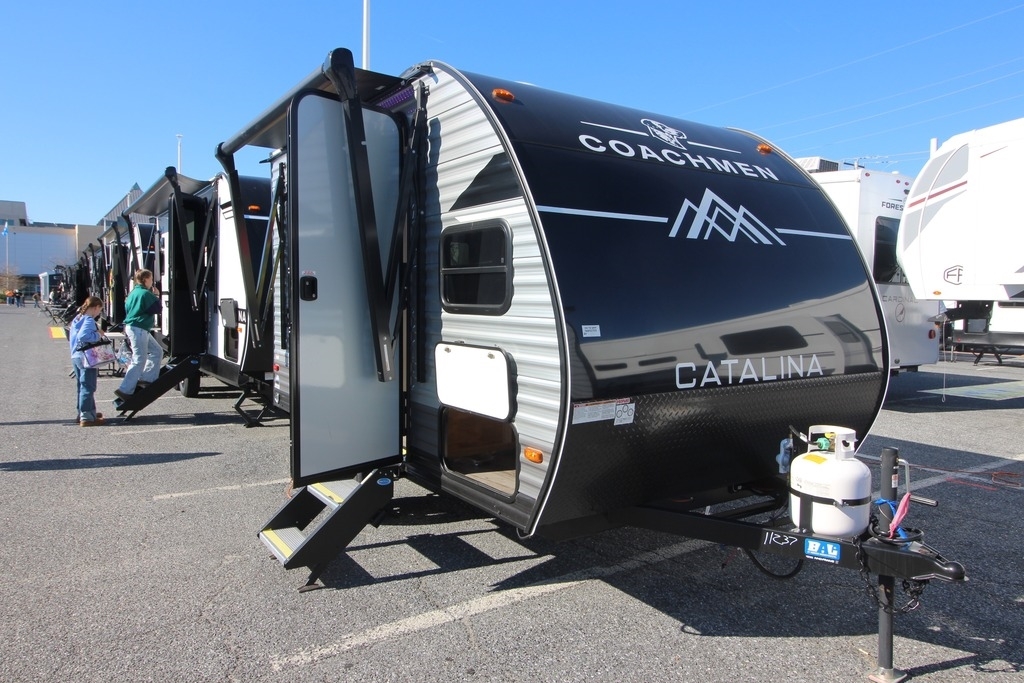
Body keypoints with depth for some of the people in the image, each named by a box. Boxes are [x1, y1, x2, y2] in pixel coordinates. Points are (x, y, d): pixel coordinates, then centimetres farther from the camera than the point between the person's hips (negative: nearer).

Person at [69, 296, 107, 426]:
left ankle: (83, 412, 29)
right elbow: (83, 336, -31)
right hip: (87, 358, -10)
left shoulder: (77, 318, 12)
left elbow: (72, 335, 19)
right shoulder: (89, 320, -17)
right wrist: (98, 335, -18)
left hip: (76, 357, 10)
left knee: (82, 386, 19)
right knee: (88, 387, -5)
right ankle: (86, 417, -3)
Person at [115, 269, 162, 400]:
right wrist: (157, 296, 0)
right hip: (139, 329, -10)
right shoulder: (146, 293, -15)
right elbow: (157, 309, -12)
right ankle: (125, 390, -8)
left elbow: (127, 308, 21)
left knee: (157, 351, 16)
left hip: (131, 327, 10)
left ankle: (147, 378, 14)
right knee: (139, 360, -8)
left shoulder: (133, 292, 15)